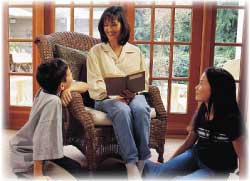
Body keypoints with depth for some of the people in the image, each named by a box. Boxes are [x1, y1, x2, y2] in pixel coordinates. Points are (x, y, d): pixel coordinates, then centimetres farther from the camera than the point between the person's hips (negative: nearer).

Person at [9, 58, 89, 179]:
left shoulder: (45, 90, -4)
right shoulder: (53, 101, -29)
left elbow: (84, 86, 6)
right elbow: (42, 137, -33)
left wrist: (69, 88, -15)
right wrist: (38, 174, -30)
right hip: (27, 158, -9)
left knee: (77, 169, 11)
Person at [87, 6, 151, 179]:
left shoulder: (135, 51, 17)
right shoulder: (95, 51, 10)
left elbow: (145, 80, 13)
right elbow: (95, 84, 1)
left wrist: (134, 92, -11)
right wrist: (115, 96, -15)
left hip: (134, 96, 2)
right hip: (107, 97, -2)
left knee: (140, 109, -33)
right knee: (122, 111, -36)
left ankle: (143, 161, -26)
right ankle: (131, 164, -34)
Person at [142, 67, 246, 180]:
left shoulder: (231, 120, -21)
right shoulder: (201, 111, -2)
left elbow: (243, 157, -15)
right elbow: (189, 141, 8)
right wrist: (169, 163, 8)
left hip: (215, 171, -5)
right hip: (195, 155, 5)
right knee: (161, 172, -20)